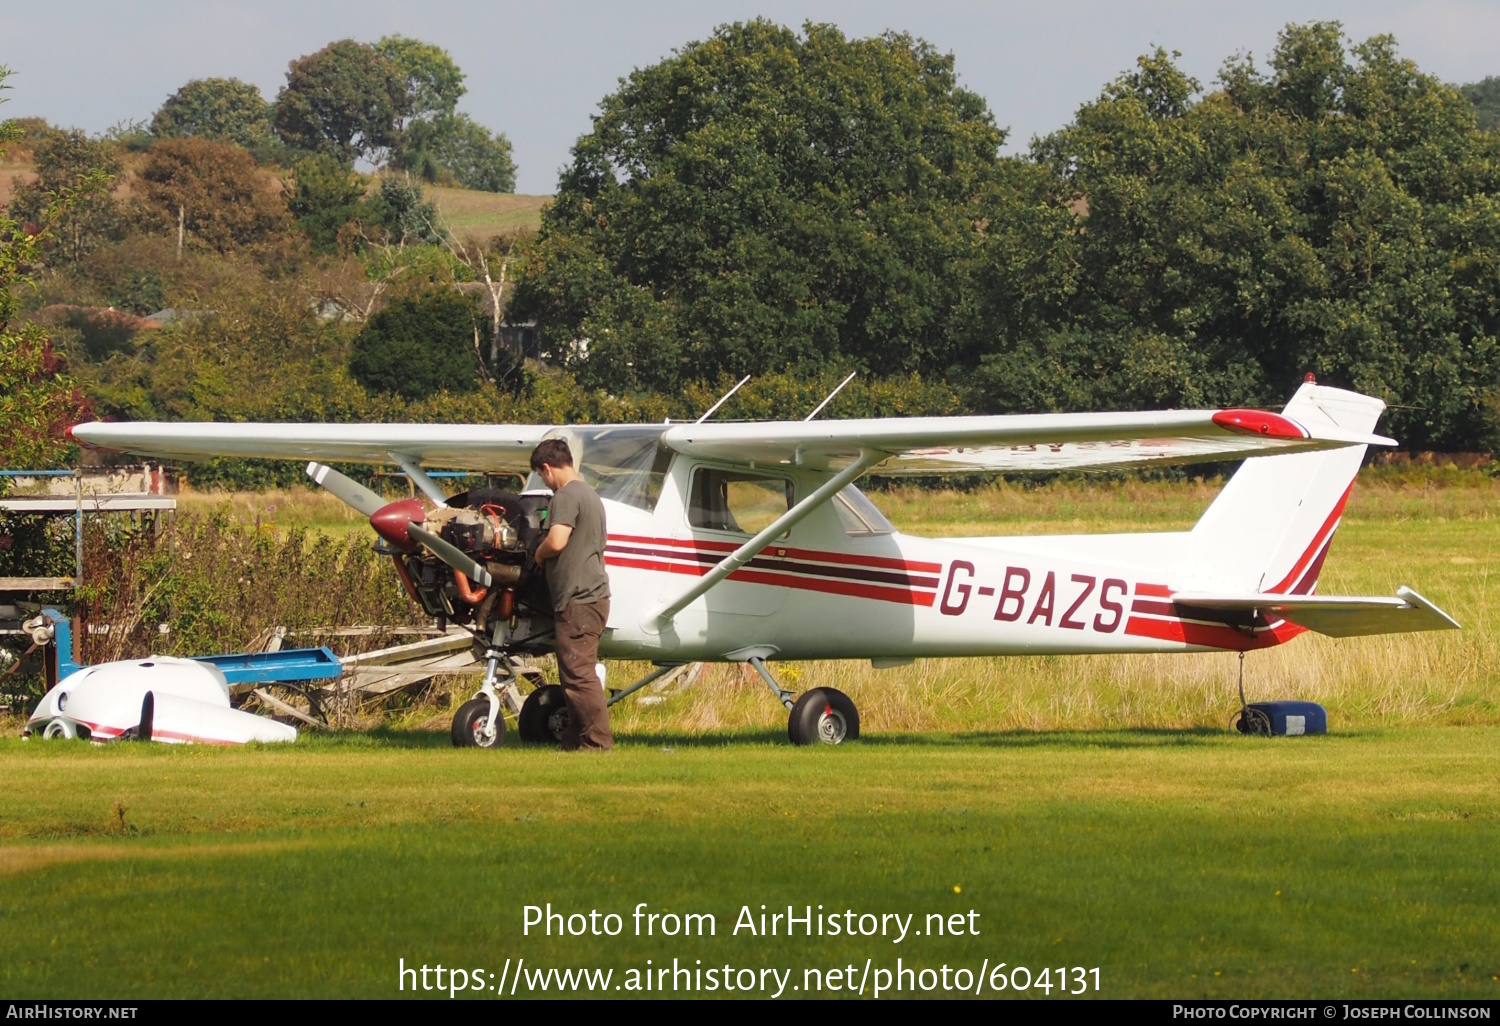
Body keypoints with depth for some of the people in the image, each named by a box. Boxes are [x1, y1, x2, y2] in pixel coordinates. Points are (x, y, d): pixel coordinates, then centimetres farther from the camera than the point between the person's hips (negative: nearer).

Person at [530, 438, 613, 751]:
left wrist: (539, 554, -3)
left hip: (577, 600, -10)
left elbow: (556, 541, -24)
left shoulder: (566, 496, -12)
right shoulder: (590, 495, 21)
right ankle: (575, 740, 17)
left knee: (578, 674, -10)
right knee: (576, 673, 14)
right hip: (592, 594, 10)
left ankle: (598, 743, -12)